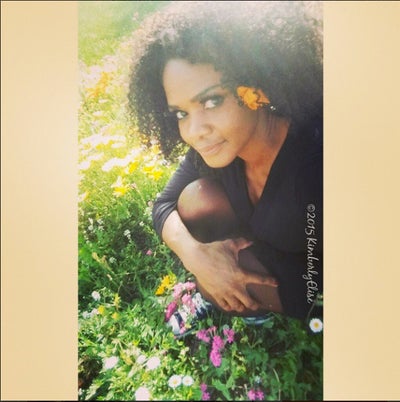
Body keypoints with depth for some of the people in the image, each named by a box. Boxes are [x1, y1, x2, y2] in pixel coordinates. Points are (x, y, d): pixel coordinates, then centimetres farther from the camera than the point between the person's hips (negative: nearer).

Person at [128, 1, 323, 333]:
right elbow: (165, 205, -10)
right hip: (268, 252, 5)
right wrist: (194, 254, -28)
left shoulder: (314, 156, -36)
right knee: (197, 199, -15)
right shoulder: (214, 146, -17)